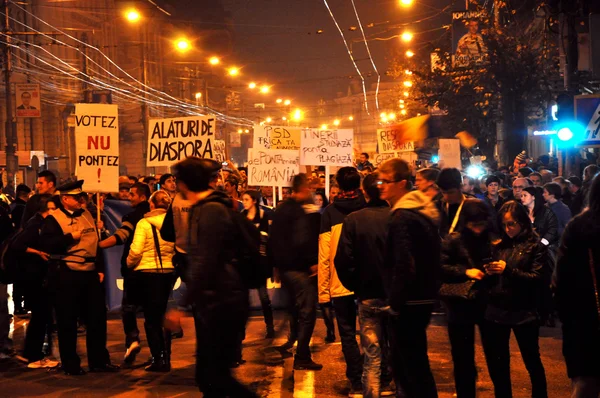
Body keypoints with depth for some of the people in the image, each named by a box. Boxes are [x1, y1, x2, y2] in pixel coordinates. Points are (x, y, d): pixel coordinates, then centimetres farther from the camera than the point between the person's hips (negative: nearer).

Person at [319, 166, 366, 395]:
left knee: (348, 335, 7)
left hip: (340, 284, -2)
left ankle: (357, 384, 7)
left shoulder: (330, 212, -4)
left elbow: (324, 254, -8)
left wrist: (323, 289, -3)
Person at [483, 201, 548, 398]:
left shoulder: (535, 246, -2)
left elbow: (536, 278, -11)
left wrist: (509, 270, -20)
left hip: (523, 313, -4)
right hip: (496, 311, 5)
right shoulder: (499, 246, 10)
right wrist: (489, 273, -7)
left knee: (532, 360, 7)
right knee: (497, 363, 12)